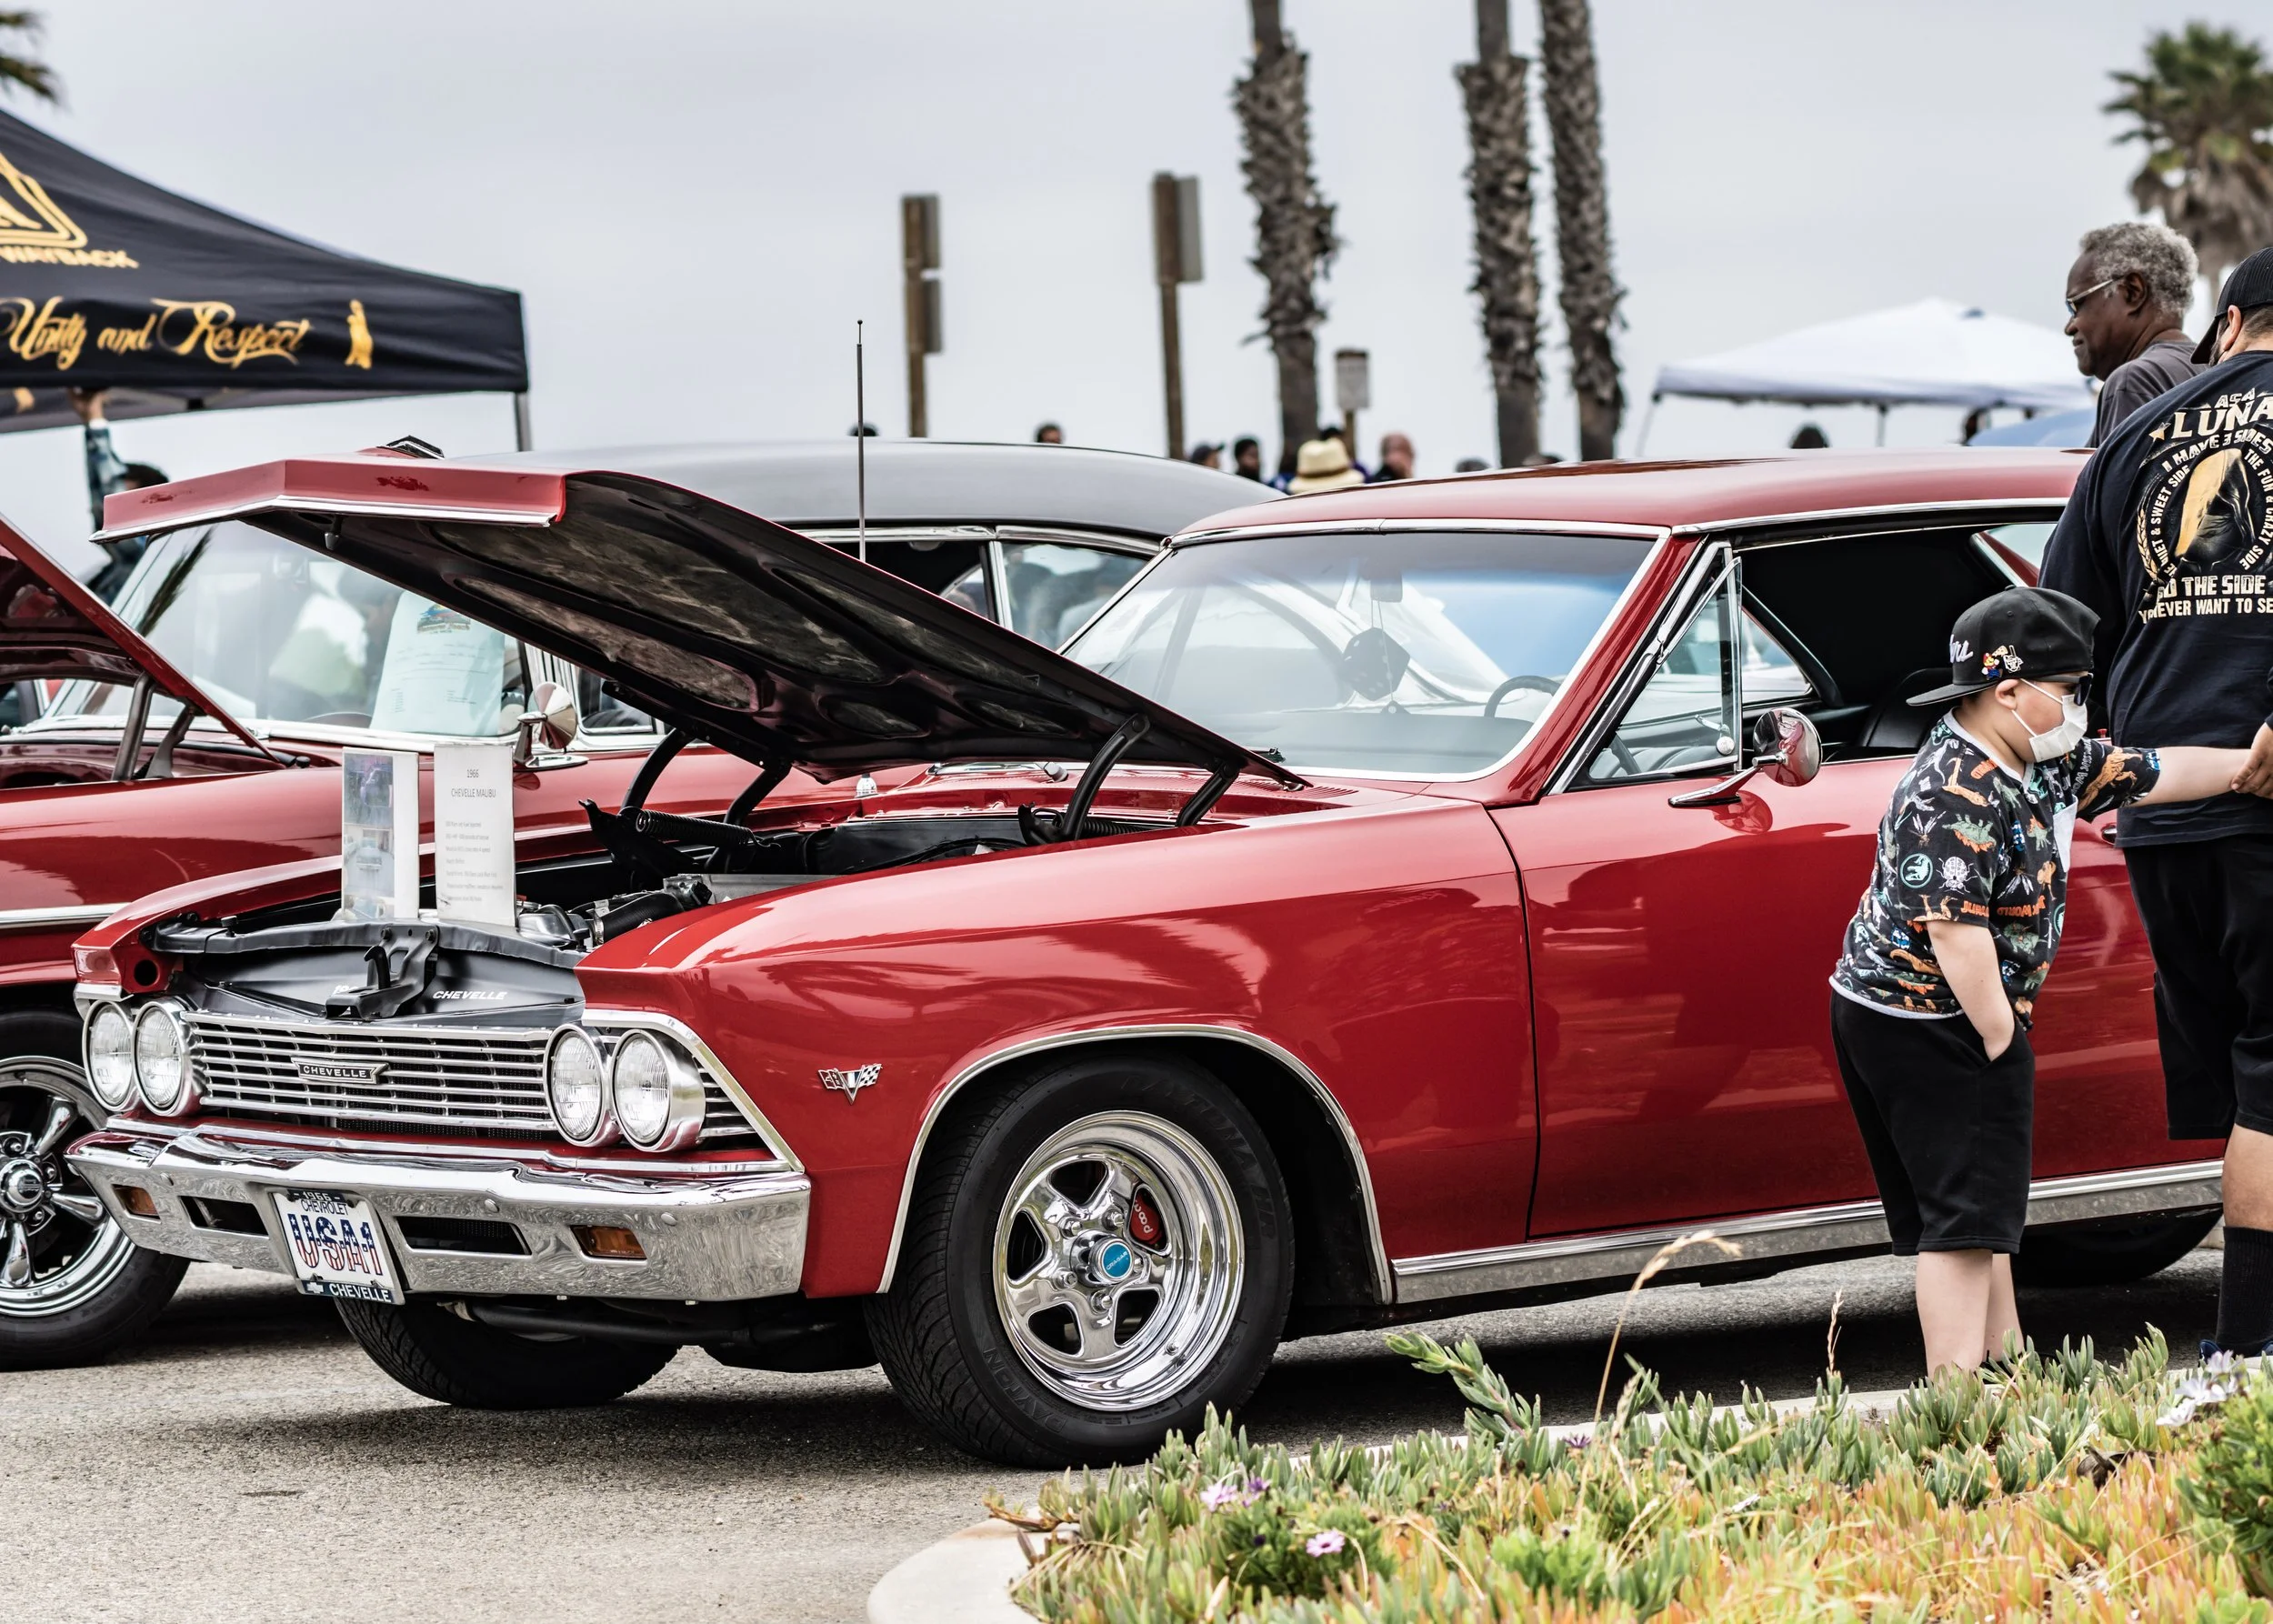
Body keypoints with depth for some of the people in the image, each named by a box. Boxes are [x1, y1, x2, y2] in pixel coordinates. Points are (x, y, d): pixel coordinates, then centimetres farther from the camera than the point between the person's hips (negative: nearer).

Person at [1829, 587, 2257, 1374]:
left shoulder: (2044, 764, 6)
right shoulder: (1958, 798, -24)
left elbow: (2151, 774, 15)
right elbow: (1956, 933, -28)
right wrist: (2002, 1042, -22)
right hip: (1924, 1026, -11)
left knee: (1986, 1208, 17)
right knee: (1964, 1216, -10)